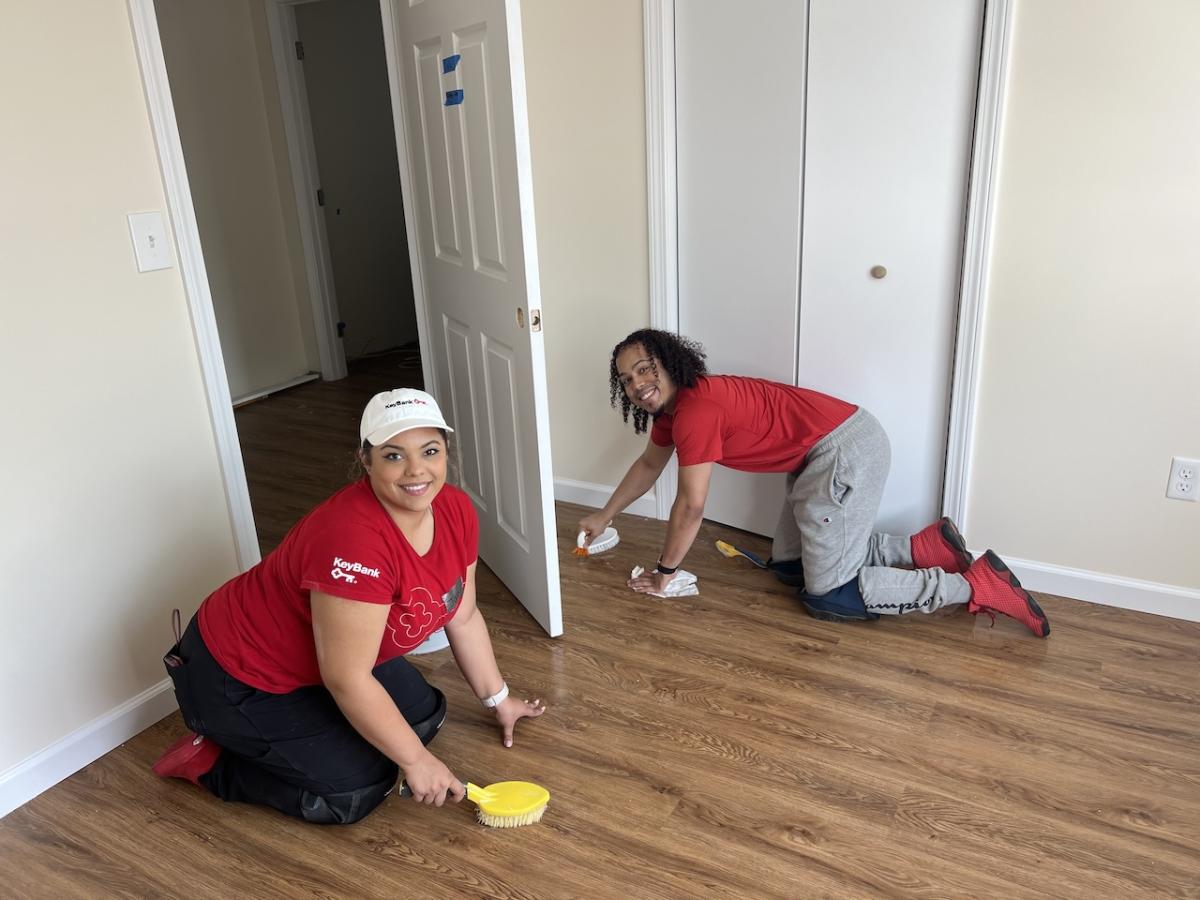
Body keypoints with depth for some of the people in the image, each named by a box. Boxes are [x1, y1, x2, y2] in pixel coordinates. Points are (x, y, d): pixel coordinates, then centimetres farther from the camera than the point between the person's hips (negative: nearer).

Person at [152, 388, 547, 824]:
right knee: (359, 790, -9)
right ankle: (212, 759, 9)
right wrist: (415, 760, -20)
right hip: (241, 677, -8)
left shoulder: (455, 511, -12)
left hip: (326, 657, 8)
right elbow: (347, 680, -30)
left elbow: (463, 616, 2)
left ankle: (294, 730, 23)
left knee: (424, 716, 7)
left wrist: (498, 699, 10)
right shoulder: (354, 541, -37)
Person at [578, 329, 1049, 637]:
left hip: (848, 449, -10)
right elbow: (649, 465, 29)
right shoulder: (670, 407, 11)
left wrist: (664, 572, -3)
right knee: (787, 565, 18)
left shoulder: (696, 410, -19)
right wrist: (604, 516, 36)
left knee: (829, 596, -7)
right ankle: (922, 546, 15)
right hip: (824, 454, 10)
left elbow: (691, 506, -15)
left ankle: (976, 585, -3)